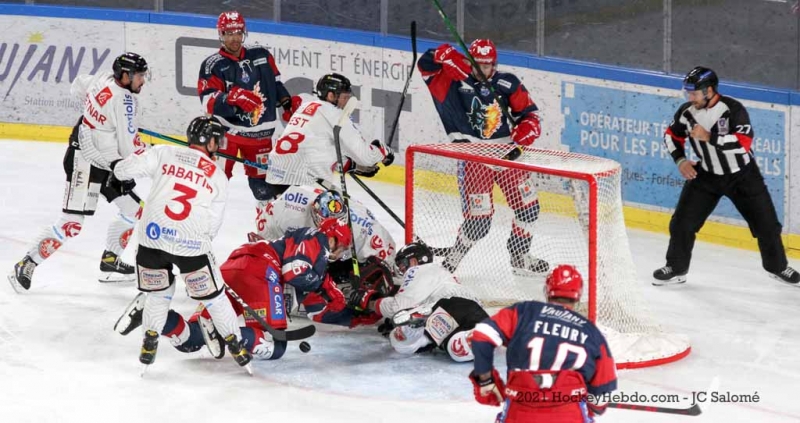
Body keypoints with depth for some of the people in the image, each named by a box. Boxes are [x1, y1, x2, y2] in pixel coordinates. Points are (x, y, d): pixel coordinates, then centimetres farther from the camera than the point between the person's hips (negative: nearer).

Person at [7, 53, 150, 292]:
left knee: (133, 210, 11)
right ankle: (26, 266, -3)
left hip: (108, 163, 10)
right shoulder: (123, 101, -25)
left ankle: (110, 262, 20)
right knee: (71, 223, -12)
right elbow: (129, 147, -21)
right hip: (85, 163, -10)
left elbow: (78, 86, 21)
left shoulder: (105, 79, 1)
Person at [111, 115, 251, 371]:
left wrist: (118, 167, 25)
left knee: (159, 291, 24)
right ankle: (235, 345, 22)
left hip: (153, 236, 1)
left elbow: (127, 169, 3)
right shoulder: (219, 178, 7)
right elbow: (212, 224, 8)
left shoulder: (164, 154, 6)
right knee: (212, 295, 15)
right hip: (191, 243, -1)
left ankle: (150, 341, 21)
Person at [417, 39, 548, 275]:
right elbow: (426, 64, -19)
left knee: (528, 206, 12)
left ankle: (520, 257, 33)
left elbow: (528, 111, 8)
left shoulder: (507, 84, 1)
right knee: (479, 219, -11)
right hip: (474, 158, -5)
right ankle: (452, 259, 11)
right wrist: (446, 56, -37)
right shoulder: (455, 80, -9)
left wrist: (527, 129, -12)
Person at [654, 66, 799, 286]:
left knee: (766, 223, 3)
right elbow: (672, 135, 7)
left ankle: (778, 267, 25)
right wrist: (680, 160, -8)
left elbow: (744, 142, -36)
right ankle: (676, 268, 14)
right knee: (683, 221, -5)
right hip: (706, 175, 3)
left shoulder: (733, 109, -25)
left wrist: (709, 137, -38)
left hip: (742, 175, -3)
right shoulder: (687, 111, -10)